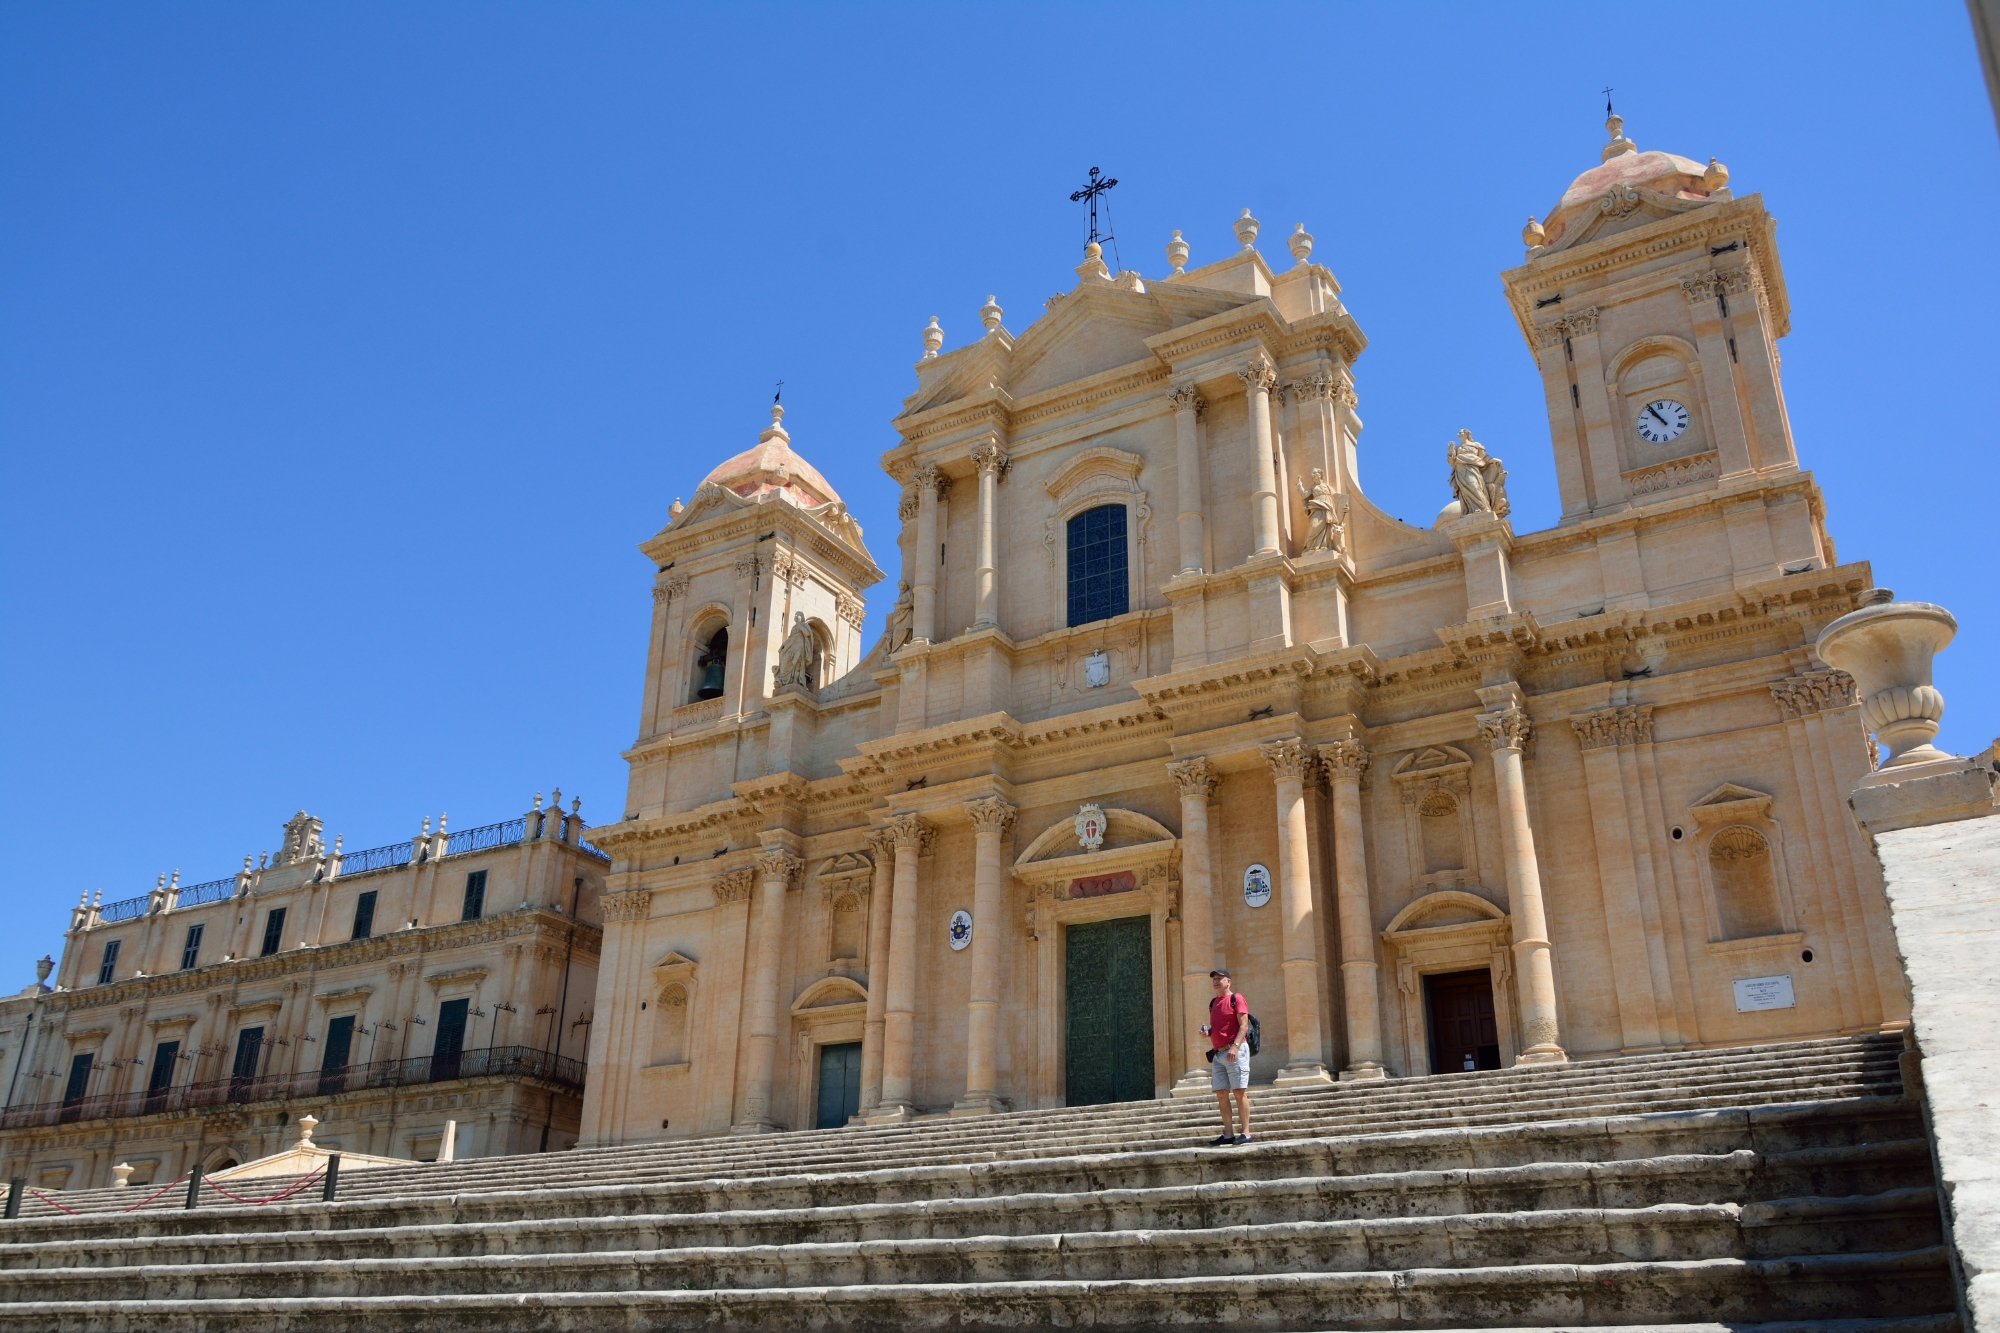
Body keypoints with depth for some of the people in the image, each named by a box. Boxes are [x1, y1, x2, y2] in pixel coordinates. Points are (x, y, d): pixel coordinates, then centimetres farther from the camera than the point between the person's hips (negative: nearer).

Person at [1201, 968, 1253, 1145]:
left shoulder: (1236, 998, -2)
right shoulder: (1213, 1003, 20)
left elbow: (1244, 1025, -11)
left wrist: (1235, 1046, -23)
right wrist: (1207, 1031, 5)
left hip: (1235, 1051, -7)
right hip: (1218, 1053, 7)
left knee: (1239, 1092, -8)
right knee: (1221, 1094, 3)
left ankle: (1246, 1133, -8)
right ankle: (1228, 1134, 6)